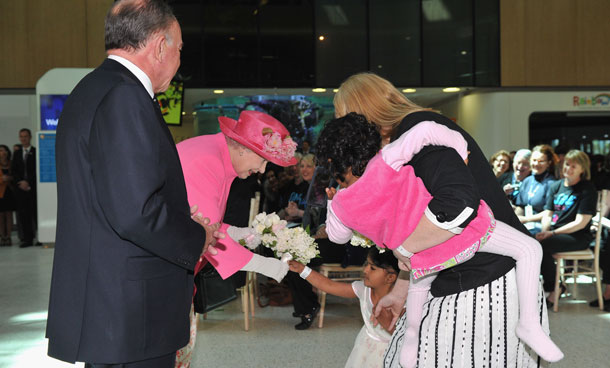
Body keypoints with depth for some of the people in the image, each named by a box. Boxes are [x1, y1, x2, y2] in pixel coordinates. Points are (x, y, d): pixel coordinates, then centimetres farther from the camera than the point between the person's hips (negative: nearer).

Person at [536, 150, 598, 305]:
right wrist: (544, 231, -9)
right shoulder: (555, 186, 15)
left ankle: (553, 288, -9)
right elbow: (547, 214, 13)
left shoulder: (588, 189, -5)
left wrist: (552, 233, -17)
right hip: (554, 231, 6)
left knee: (542, 246, -31)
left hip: (578, 237, -6)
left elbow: (580, 222, -12)